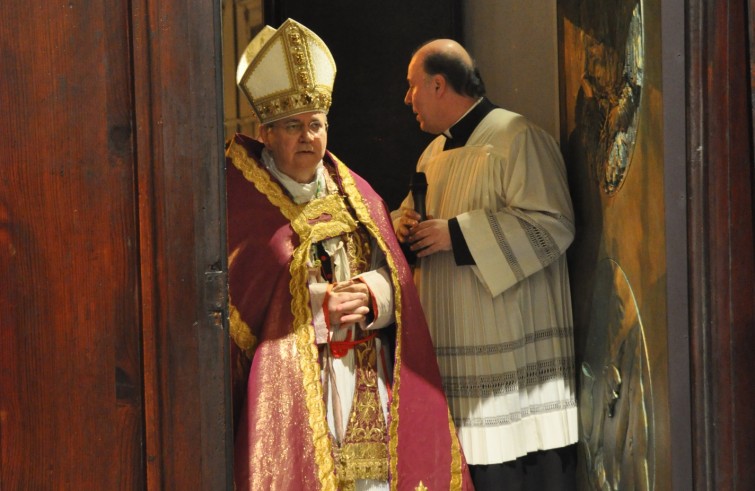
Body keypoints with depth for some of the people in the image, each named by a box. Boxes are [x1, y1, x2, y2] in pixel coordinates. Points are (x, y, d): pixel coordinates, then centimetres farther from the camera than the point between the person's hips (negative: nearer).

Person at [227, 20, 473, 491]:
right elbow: (245, 292, -7)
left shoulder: (355, 193, 15)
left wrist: (368, 297, -13)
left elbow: (393, 274, 10)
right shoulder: (245, 202, -1)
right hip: (287, 371, -4)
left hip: (367, 368, 4)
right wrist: (322, 307, -14)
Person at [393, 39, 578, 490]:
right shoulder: (435, 153, 17)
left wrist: (455, 233, -19)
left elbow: (552, 225, -20)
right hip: (453, 345, 8)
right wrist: (405, 224, 2)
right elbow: (414, 213, 28)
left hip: (510, 348, -8)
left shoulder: (517, 139, -10)